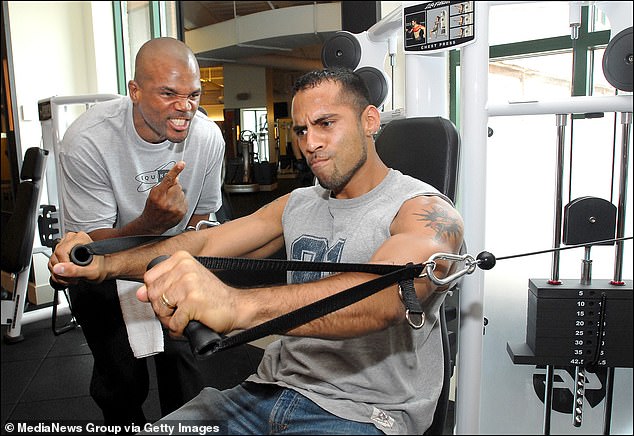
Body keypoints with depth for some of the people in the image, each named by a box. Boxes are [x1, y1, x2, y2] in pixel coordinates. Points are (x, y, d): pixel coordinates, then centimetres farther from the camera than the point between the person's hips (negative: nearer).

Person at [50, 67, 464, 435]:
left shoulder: (425, 209, -11)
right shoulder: (297, 206, 11)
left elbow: (386, 294, -32)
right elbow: (204, 243, 4)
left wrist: (237, 305, -46)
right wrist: (105, 263, -13)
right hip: (273, 389, 6)